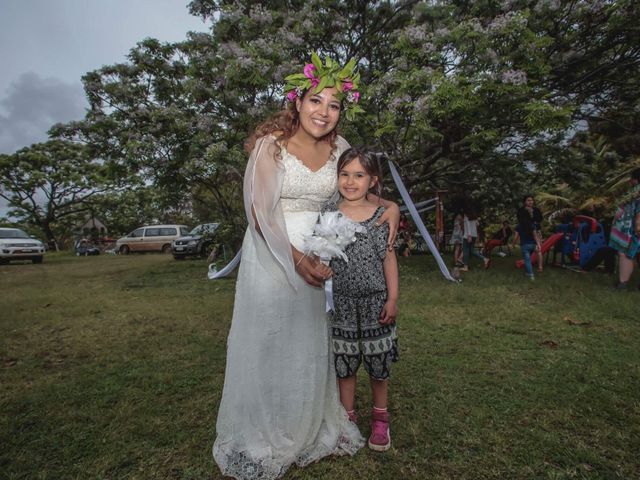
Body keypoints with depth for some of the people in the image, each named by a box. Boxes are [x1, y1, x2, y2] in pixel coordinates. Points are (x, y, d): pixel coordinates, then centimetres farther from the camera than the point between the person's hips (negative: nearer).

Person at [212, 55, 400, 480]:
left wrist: (390, 205, -2)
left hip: (314, 257, 5)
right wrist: (297, 259, -19)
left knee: (309, 347, 15)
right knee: (266, 346, 6)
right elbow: (262, 213, -15)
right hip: (270, 256, -4)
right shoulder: (271, 144, -11)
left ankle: (307, 432, 37)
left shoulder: (338, 148, 3)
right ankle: (259, 444, 29)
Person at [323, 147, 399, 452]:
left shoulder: (382, 214, -2)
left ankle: (380, 419, 35)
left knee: (378, 364, 13)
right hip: (341, 303, 0)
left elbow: (389, 258, 2)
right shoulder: (328, 214, -3)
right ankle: (348, 418, 33)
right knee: (344, 364, 12)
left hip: (375, 302, 0)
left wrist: (392, 299, -1)